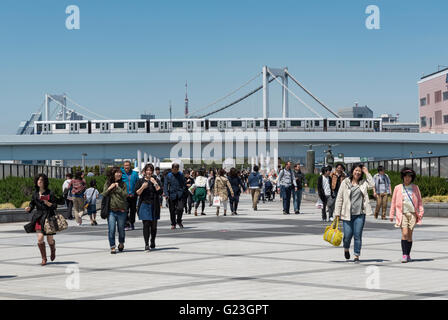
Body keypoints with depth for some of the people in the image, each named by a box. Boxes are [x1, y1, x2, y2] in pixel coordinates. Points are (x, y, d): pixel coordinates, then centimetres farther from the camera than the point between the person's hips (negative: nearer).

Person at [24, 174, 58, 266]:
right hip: (38, 218, 3)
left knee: (50, 240, 5)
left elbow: (55, 206, -5)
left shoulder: (50, 193, -6)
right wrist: (28, 208, -8)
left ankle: (53, 250, 42)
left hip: (49, 217, -3)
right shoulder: (35, 193, 5)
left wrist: (47, 203, -22)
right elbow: (32, 204, 13)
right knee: (40, 238, -11)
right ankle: (44, 258, 6)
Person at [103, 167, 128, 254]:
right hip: (111, 210, 0)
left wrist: (118, 187, -10)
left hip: (121, 211, 0)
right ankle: (112, 247, -3)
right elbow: (103, 195, 5)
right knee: (111, 230, -9)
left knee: (121, 229, 9)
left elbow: (125, 195, -5)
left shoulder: (123, 184, 5)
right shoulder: (107, 183, 8)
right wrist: (109, 188, -9)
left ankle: (121, 243, 33)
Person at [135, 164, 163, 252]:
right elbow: (137, 193, 0)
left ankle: (153, 242, 28)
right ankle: (146, 244, -10)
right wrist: (142, 187, -16)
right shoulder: (140, 181, 5)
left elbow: (160, 192, -5)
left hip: (154, 206, 1)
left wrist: (155, 183, -13)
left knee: (153, 225, 8)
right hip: (144, 205, -1)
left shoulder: (156, 180, 5)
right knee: (146, 225, -9)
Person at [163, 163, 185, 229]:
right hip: (171, 195, 0)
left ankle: (179, 221, 13)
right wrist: (166, 194, -12)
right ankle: (173, 224, 17)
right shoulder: (168, 176, 1)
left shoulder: (181, 175, 7)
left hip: (180, 195, 1)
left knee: (180, 208, -11)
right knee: (172, 211, 4)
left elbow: (183, 184, 16)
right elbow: (165, 185, -1)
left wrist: (183, 191, 5)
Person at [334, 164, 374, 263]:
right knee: (347, 235, 0)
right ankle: (346, 249, 31)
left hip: (360, 214, 1)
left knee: (358, 235, -1)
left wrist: (367, 173, -5)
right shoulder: (345, 182, 4)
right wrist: (337, 213, -2)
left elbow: (372, 185, -13)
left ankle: (356, 256, 8)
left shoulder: (363, 182, 8)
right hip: (347, 214, -1)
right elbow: (339, 198, 3)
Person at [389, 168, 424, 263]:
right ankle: (404, 255, -15)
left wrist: (421, 212, 0)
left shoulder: (415, 188, 8)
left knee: (410, 235, 4)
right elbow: (393, 202, 10)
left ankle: (408, 255, 14)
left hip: (412, 213, 1)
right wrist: (391, 215, 8)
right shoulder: (398, 188, 6)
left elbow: (419, 201, 11)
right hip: (402, 213, -1)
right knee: (404, 233, -15)